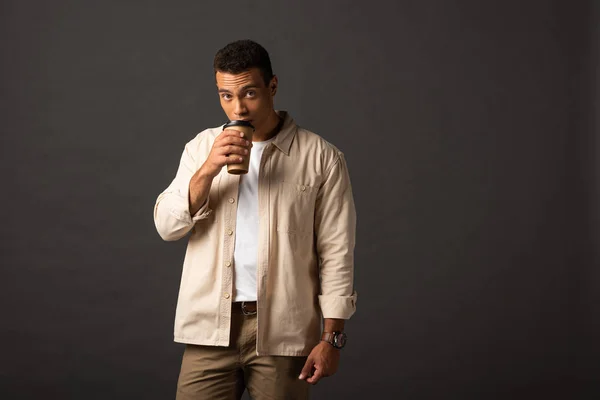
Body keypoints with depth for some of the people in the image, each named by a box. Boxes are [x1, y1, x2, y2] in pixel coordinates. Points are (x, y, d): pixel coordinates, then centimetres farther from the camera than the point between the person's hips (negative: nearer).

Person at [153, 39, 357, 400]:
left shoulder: (321, 158, -1)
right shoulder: (203, 147, 8)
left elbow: (336, 252, -2)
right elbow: (168, 226, 1)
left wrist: (331, 337, -6)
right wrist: (207, 170, -13)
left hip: (282, 330, -2)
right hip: (211, 328, 2)